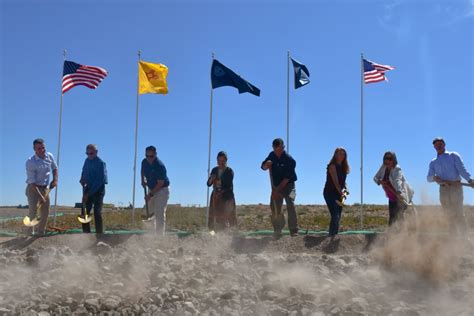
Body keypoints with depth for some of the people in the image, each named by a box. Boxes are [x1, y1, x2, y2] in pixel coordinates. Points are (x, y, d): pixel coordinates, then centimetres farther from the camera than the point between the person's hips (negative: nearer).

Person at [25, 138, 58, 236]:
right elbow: (31, 182, -23)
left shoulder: (50, 156, -5)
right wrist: (40, 196, -27)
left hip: (45, 188, 6)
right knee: (33, 211, -18)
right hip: (33, 189, -6)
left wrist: (55, 179, -1)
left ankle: (41, 233, 22)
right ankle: (29, 233, -4)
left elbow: (55, 168, 16)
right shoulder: (30, 162, -22)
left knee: (45, 213, 8)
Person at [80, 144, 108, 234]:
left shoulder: (100, 163, -15)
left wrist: (89, 193, -21)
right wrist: (82, 179, 1)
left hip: (98, 189, -7)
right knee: (84, 212, 6)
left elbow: (100, 180, -20)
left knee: (97, 213, -11)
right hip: (88, 188, 7)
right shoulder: (87, 161, 7)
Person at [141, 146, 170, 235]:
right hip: (151, 189, 8)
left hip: (162, 190, -8)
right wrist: (143, 180, 4)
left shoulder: (159, 166, -26)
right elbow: (143, 171, 20)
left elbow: (160, 183, -24)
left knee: (159, 214, -12)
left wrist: (150, 194, -25)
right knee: (150, 210, 15)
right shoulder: (144, 162, -4)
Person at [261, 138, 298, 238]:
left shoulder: (289, 159, -19)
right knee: (275, 207, 2)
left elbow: (287, 178, -21)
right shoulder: (272, 155, 1)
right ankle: (277, 230, 13)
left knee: (290, 205, -20)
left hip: (288, 185, -6)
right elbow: (263, 167, 11)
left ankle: (294, 230, -19)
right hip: (276, 185, 6)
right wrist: (266, 165, -15)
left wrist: (277, 190, -22)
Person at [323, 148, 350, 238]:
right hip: (329, 193, -8)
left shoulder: (343, 167, 10)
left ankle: (334, 235, 20)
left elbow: (342, 181, 12)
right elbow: (335, 181, -24)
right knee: (335, 215, -16)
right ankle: (332, 235, -14)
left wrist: (345, 188, -7)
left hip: (338, 194, 8)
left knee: (338, 216, 10)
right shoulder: (332, 166, -13)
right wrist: (341, 192, -33)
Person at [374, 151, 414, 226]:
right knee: (392, 218, 11)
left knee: (398, 215, -16)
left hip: (401, 196, -7)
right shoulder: (383, 167, -3)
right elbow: (376, 177, 4)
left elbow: (397, 181, -40)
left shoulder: (397, 169, -22)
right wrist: (380, 181, -20)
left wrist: (399, 193, -57)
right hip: (392, 198, 7)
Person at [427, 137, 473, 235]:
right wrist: (434, 177, -14)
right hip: (443, 189, 4)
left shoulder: (453, 156, 8)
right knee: (450, 214, 4)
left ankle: (464, 234, -10)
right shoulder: (433, 162, 18)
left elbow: (462, 169, -5)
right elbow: (429, 178, 10)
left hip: (455, 186, -4)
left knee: (458, 212, -11)